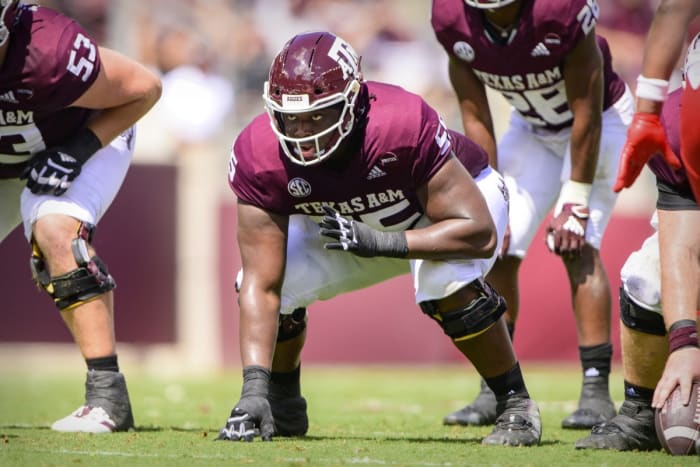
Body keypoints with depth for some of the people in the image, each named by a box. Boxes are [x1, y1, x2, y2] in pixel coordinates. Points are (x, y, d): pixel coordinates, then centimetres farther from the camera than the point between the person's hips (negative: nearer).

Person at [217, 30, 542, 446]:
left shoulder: (403, 126, -42)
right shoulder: (261, 155, -31)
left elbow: (480, 232, -38)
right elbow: (261, 286, -31)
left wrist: (383, 243, -48)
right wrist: (253, 387, -41)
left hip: (459, 198, -4)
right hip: (350, 223, 4)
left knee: (446, 283, -34)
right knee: (277, 279, -17)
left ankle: (516, 404, -11)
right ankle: (283, 407, 11)